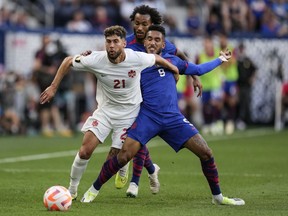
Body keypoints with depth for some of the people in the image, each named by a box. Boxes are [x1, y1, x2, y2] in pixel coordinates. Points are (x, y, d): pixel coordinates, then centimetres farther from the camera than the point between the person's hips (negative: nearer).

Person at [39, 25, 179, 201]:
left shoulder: (137, 59, -20)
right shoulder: (96, 60, -19)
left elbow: (157, 59, 2)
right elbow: (68, 61, -4)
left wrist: (174, 69, 16)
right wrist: (53, 87, -6)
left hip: (129, 113, -1)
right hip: (105, 109, 1)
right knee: (85, 151, -17)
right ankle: (72, 189, 4)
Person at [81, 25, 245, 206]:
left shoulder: (171, 60, 13)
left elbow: (197, 70, 27)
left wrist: (220, 60, 33)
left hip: (173, 118, 3)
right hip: (147, 117, -2)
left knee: (206, 153, -5)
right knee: (124, 156, -19)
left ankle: (218, 196, 12)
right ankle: (94, 190, 1)